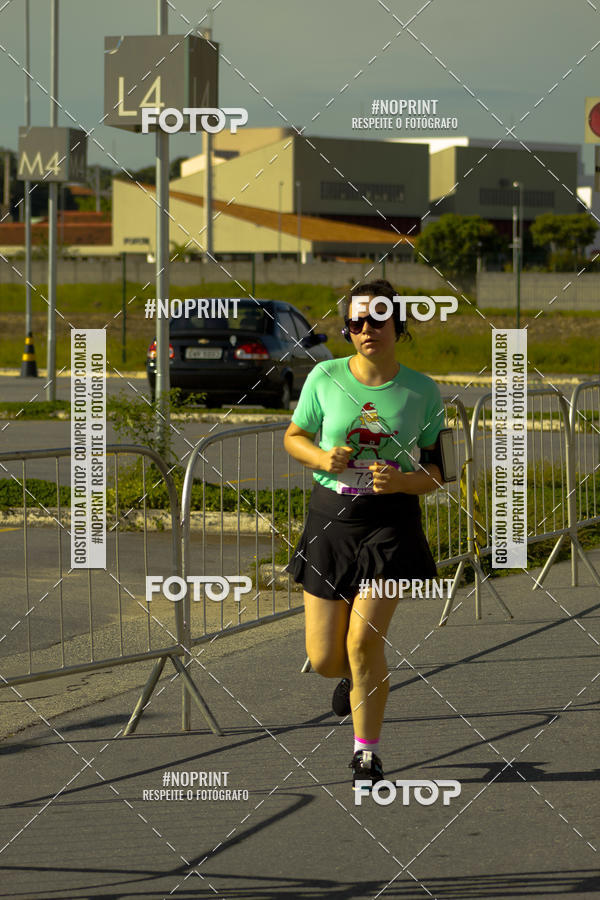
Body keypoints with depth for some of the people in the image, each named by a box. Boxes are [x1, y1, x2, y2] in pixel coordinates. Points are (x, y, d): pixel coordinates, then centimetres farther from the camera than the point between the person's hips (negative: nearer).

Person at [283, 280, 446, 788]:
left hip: (391, 521, -2)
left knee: (364, 640, -14)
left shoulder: (422, 391, -3)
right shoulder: (325, 378, -2)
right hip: (330, 517, 2)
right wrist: (320, 456, -11)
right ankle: (355, 676, 42)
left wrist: (402, 481, -18)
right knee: (324, 660, 3)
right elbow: (294, 437, 10)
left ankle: (367, 752, 6)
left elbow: (438, 471, 3)